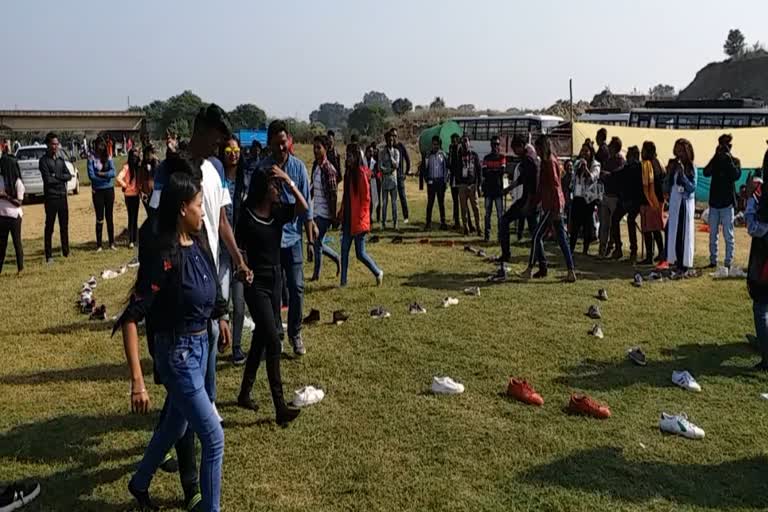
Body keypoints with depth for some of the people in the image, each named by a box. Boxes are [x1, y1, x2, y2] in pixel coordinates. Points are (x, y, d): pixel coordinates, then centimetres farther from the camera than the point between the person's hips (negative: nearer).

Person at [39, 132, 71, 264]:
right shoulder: (44, 160, -5)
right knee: (49, 227, -2)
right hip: (51, 197, -6)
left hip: (62, 196, 6)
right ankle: (49, 255, 2)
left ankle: (66, 251, 22)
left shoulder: (60, 159, 13)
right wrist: (62, 178, -4)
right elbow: (48, 179, -14)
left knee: (64, 225, 12)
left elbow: (68, 175, 4)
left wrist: (56, 176, -10)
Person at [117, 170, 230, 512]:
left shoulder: (198, 243, -2)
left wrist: (220, 319, 28)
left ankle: (140, 483, 50)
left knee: (175, 426, 26)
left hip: (201, 345, 8)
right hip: (177, 353, -8)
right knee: (214, 438, -1)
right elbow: (130, 318, -26)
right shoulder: (164, 255, -25)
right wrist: (137, 381, -29)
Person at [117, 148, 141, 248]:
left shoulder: (138, 166, 8)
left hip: (136, 194, 7)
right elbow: (119, 178, -25)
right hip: (129, 195, -7)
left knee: (135, 217, 13)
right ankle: (131, 241, -1)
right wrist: (125, 185, -11)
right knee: (131, 217, -5)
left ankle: (135, 239, 21)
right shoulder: (126, 167, -13)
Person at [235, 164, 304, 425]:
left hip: (276, 278, 7)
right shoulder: (247, 215, -11)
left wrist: (289, 180, -18)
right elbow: (238, 248, -6)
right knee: (273, 342, -12)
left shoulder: (280, 211, 3)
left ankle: (245, 393, 30)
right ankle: (280, 408, -9)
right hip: (256, 282, -6)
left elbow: (304, 208, -14)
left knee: (261, 338, 14)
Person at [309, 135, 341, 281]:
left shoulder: (329, 169, -17)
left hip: (324, 212, -8)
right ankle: (337, 259, 34)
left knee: (317, 242, 0)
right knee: (318, 242, 14)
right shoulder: (315, 166, 7)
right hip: (316, 211, 8)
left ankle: (316, 273, 14)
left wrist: (333, 216, -16)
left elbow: (333, 194, -17)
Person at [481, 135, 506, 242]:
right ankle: (487, 234, 8)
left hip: (498, 189, -2)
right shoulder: (487, 157, 11)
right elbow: (484, 172, 0)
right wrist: (496, 171, -8)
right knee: (487, 213, 4)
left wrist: (490, 170, -3)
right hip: (488, 188, 2)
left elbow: (503, 171, -9)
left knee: (500, 213, -3)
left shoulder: (502, 157, 4)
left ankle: (501, 234, 0)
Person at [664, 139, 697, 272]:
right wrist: (669, 173, -5)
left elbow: (692, 188, -12)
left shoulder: (691, 168, -4)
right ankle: (675, 260, 11)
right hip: (673, 202, 5)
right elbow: (667, 187, 10)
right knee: (672, 231, 3)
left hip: (685, 203, -4)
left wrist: (682, 174, -18)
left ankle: (684, 263, 0)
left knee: (684, 233, -4)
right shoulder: (673, 165, 8)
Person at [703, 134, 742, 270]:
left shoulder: (734, 161, 3)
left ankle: (728, 262, 1)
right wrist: (716, 156, -12)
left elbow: (736, 176, -16)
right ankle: (713, 261, 13)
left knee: (728, 235, -2)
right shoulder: (716, 160, 10)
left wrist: (728, 159, -14)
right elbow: (706, 173, -8)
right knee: (712, 235, 7)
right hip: (714, 202, 4)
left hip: (727, 203, -4)